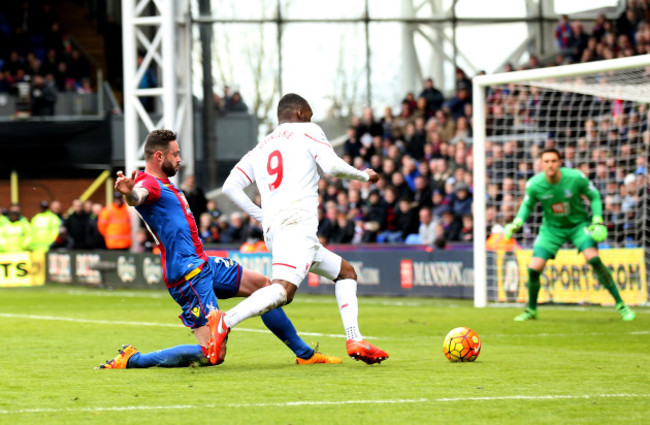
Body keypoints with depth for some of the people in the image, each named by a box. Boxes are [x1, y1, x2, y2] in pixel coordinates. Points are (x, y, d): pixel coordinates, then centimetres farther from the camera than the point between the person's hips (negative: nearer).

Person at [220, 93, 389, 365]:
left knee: (346, 272, 19)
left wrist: (261, 217, 22)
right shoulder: (307, 131, 11)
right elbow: (331, 166, -4)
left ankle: (355, 340, 4)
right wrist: (364, 175, 13)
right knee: (283, 290, -25)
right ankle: (225, 321, -40)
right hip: (298, 222, -8)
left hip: (273, 228, 8)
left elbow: (230, 187, 16)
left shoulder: (259, 149, 27)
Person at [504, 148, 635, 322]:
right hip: (552, 227, 2)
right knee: (534, 268, -10)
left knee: (593, 259, -25)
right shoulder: (534, 185, -16)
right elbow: (527, 205, 5)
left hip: (578, 224, -2)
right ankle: (531, 310, 18)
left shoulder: (576, 177, -21)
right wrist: (517, 223, -12)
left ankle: (620, 304, -14)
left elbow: (594, 196, -4)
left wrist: (598, 221, -15)